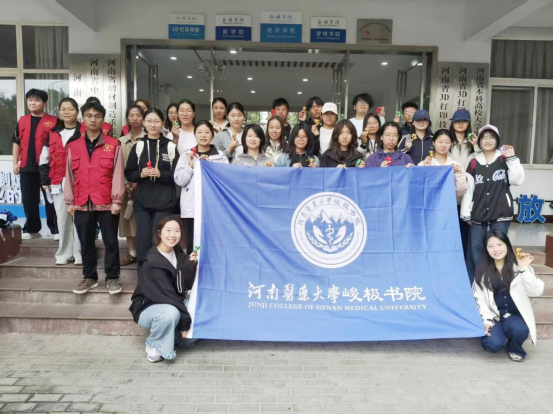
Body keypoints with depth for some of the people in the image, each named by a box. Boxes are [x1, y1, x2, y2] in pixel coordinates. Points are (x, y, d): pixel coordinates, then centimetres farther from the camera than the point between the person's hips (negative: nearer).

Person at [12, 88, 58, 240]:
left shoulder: (53, 121, -3)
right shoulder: (22, 121, 10)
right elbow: (17, 143, 14)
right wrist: (15, 163, 9)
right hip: (26, 167, 5)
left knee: (50, 199, 2)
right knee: (29, 200, 11)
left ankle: (56, 229, 10)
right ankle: (32, 229, 23)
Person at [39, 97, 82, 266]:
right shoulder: (52, 133, 11)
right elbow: (45, 158, 13)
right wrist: (45, 180, 8)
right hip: (58, 183, 4)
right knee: (62, 219, 7)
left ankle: (80, 253, 8)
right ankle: (64, 253, 17)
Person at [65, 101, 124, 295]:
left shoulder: (114, 145, 1)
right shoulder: (73, 146, 10)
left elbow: (118, 174, -4)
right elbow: (69, 175, 11)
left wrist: (116, 200, -9)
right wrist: (69, 201, 7)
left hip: (107, 204, -3)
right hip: (82, 204, 3)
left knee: (111, 242, 4)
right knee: (86, 243, 11)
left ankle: (112, 278, 16)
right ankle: (89, 277, 25)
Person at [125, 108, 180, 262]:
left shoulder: (170, 146, 0)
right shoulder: (138, 146, 7)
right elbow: (128, 174, 10)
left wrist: (160, 174, -14)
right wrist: (140, 174, -9)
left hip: (164, 202, -2)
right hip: (142, 201, 2)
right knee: (143, 240, 1)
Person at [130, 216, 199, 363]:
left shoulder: (178, 254, -3)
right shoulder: (152, 263, -25)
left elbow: (187, 285, -6)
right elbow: (165, 294, -27)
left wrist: (191, 265, -24)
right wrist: (184, 322, -24)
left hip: (174, 304, 7)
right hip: (148, 308, -7)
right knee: (170, 312, -38)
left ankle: (173, 333, 10)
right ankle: (154, 344, -8)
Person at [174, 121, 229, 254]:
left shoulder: (221, 157, 7)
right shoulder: (187, 156, 11)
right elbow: (179, 180, 4)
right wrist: (191, 166, -9)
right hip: (191, 208, 1)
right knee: (192, 244, 4)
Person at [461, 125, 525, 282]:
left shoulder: (504, 160, 6)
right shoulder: (474, 163, 8)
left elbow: (518, 180, -8)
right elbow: (468, 189, 6)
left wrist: (512, 158, -12)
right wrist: (465, 213, 3)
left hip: (501, 214, -1)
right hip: (478, 215, 1)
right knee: (475, 251, 2)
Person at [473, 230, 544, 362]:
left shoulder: (518, 267, -2)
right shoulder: (483, 270, 1)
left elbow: (536, 292, -13)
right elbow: (479, 297, -1)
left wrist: (524, 269, -22)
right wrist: (487, 320, -12)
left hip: (515, 315, 0)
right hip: (493, 315, 0)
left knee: (519, 329, -33)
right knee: (494, 344, -26)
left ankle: (514, 348, 3)